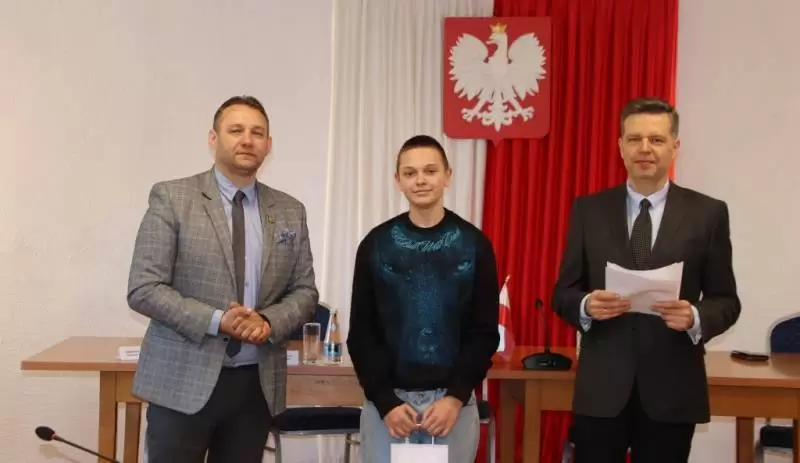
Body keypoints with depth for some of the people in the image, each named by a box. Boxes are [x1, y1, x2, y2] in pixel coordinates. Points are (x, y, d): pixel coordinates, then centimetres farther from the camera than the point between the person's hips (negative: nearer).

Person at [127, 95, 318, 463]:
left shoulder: (290, 212, 8)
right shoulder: (171, 198, -4)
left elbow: (305, 291, 10)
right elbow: (143, 289, -9)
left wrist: (270, 322, -11)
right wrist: (216, 320, -19)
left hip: (257, 384, 4)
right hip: (183, 381, -3)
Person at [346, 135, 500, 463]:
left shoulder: (474, 244, 1)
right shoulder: (376, 244, 1)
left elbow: (485, 332, 0)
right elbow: (361, 333, 1)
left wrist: (456, 397, -10)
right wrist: (385, 401, -9)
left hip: (453, 400, 0)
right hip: (385, 400, 0)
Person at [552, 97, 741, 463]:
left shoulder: (708, 213, 0)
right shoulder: (589, 210, 3)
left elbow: (726, 300, 3)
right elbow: (563, 293, 5)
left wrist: (696, 318, -19)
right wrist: (586, 305, -17)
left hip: (672, 390, 0)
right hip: (601, 388, 1)